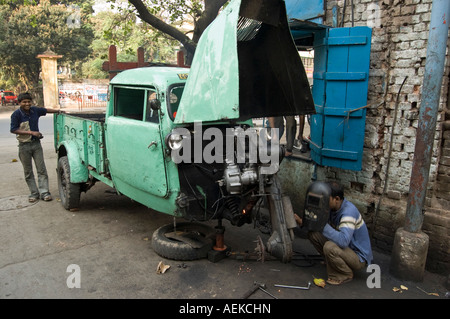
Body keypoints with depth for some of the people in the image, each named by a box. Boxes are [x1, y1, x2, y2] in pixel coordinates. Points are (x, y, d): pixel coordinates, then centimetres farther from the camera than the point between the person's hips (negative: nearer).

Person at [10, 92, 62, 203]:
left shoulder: (35, 110, 2)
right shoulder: (16, 114, -10)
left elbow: (46, 110, 22)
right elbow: (13, 129, -15)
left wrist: (58, 111, 22)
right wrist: (31, 132, -20)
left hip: (36, 143, 3)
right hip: (24, 145, -3)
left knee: (41, 169, -1)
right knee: (28, 172, 6)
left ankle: (44, 192, 2)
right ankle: (34, 193, 16)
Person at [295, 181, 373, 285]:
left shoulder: (349, 211, -30)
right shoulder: (332, 208, -4)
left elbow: (343, 241, -42)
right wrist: (302, 222, -12)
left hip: (359, 257, -8)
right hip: (345, 246, 8)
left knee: (329, 247, -35)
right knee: (313, 233, -4)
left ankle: (345, 274, -6)